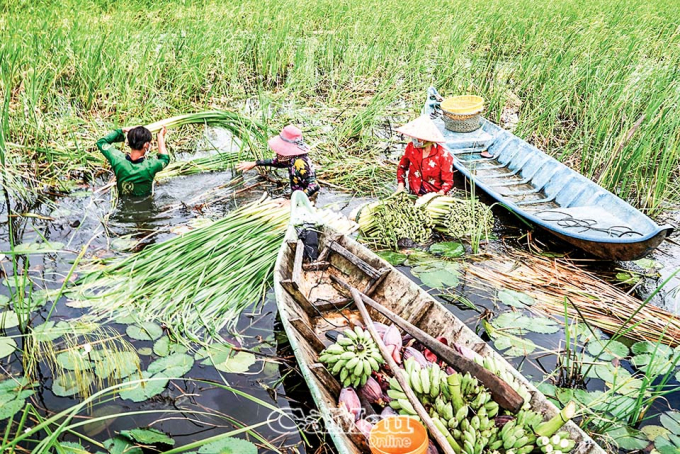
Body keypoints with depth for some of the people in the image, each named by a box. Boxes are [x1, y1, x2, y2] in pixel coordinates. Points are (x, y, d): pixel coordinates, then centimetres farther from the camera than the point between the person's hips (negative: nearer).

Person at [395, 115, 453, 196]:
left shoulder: (443, 155, -9)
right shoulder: (411, 147, 1)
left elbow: (448, 181, -5)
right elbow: (402, 167, 17)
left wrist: (440, 193, -24)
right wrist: (401, 184, 2)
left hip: (434, 197, -3)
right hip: (414, 195, 3)